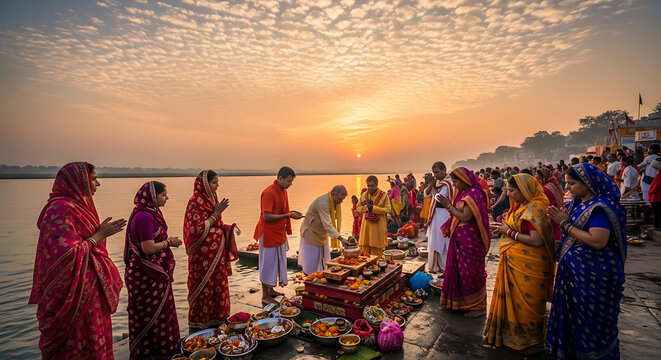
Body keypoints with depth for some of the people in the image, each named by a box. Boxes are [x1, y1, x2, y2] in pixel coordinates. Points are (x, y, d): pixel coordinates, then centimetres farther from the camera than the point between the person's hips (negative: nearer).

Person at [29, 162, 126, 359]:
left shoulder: (76, 206, 11)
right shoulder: (61, 210, -19)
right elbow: (68, 255, -26)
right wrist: (100, 235, -20)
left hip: (89, 289, 10)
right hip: (75, 295, -10)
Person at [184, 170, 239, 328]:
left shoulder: (211, 198, 10)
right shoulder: (196, 202, -16)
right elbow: (199, 229, -21)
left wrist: (231, 228, 1)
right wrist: (216, 213, -21)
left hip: (216, 253, 8)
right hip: (203, 255, -8)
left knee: (217, 285, 16)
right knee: (203, 287, 4)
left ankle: (214, 319, 30)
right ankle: (198, 324, 21)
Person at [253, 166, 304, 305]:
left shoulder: (283, 191, 9)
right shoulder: (269, 192, -20)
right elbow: (267, 217, -24)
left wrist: (290, 212, 0)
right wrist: (288, 215, -22)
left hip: (279, 234, 9)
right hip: (269, 234, -9)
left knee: (278, 263, 16)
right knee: (268, 264, 1)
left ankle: (271, 290, 31)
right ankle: (265, 296, 14)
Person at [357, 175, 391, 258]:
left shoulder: (383, 195, -3)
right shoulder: (364, 195, 10)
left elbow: (387, 209, -9)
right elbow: (358, 208, 10)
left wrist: (372, 207, -16)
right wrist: (367, 207, -11)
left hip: (378, 226, -3)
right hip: (366, 225, 3)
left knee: (376, 248, 1)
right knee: (365, 247, 5)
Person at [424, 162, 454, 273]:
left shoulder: (448, 183, -16)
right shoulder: (438, 181, 9)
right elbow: (426, 194, 7)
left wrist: (433, 187, -11)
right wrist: (431, 184, -7)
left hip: (443, 215, -8)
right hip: (435, 215, 8)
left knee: (440, 242, -1)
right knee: (434, 241, 14)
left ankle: (444, 267, 13)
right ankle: (435, 266, 26)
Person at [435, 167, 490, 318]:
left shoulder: (474, 194, -15)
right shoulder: (462, 193, 12)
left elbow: (465, 217, -22)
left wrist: (449, 205, -15)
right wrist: (449, 205, -4)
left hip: (469, 240, -9)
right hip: (459, 238, 9)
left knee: (471, 271, 0)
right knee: (458, 270, 14)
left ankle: (479, 306, 13)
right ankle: (461, 302, 27)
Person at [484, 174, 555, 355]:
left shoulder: (535, 208, -19)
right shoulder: (520, 206, 9)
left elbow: (537, 240, -26)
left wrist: (510, 232, -17)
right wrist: (505, 229, 2)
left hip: (527, 265, -8)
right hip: (512, 262, 9)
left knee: (526, 301, 6)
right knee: (511, 298, 17)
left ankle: (533, 341, 26)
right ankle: (511, 334, 34)